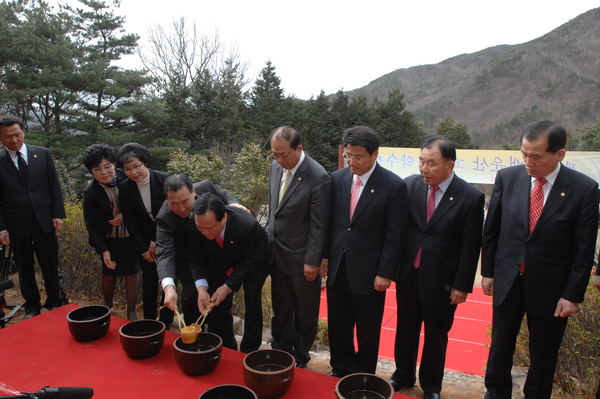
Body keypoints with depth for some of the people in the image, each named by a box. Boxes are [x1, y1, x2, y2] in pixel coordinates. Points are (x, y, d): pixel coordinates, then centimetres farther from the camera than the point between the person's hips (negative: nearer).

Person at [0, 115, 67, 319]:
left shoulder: (43, 154, 1)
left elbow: (55, 186, 4)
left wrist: (58, 215, -2)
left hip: (44, 222, 0)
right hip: (16, 226, 0)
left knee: (51, 267, 8)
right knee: (24, 269, 13)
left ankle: (55, 302, 26)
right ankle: (31, 306, 29)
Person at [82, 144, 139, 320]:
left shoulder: (125, 179, -12)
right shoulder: (90, 192, -15)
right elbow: (91, 224, -10)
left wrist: (125, 216, -16)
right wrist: (104, 250, -14)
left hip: (130, 236, 1)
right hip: (109, 239, -1)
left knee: (132, 274, 5)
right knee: (109, 275, 11)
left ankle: (131, 312, 22)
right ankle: (107, 305, 40)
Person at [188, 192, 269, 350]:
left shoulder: (248, 226, -40)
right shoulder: (196, 227, -29)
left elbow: (252, 261, -26)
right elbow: (196, 259, -15)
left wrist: (228, 287, -28)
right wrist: (201, 289, -30)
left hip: (251, 265, -3)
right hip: (219, 265, 3)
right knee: (217, 306, -4)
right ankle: (227, 350, 17)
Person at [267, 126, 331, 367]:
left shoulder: (318, 177, -20)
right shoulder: (276, 167, 1)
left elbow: (318, 226, -17)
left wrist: (312, 262, -15)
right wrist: (269, 239, 11)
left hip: (301, 259, -6)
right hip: (277, 254, 6)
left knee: (305, 312, 14)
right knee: (280, 309, 20)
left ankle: (300, 356, 33)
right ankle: (279, 350, 38)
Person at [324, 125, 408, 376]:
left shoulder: (393, 186, -13)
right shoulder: (337, 178, 1)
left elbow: (395, 235, -11)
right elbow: (330, 221, 9)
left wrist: (385, 273, -12)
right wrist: (325, 255, 5)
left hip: (368, 273, -4)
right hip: (337, 269, 4)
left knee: (367, 332, 14)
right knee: (337, 327, 18)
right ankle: (340, 370, 40)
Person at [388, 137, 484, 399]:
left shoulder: (471, 197, -14)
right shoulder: (411, 185, -6)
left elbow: (470, 247, -10)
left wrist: (462, 285, -8)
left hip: (441, 280, -2)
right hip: (408, 274, 3)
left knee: (436, 335, 16)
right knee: (405, 329, 19)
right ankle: (403, 375, 42)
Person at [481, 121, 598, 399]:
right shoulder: (507, 177, -6)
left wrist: (573, 295, -8)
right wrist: (487, 271, 4)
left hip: (550, 288, -2)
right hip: (507, 281, 2)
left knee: (543, 356, 16)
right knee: (500, 348, 17)